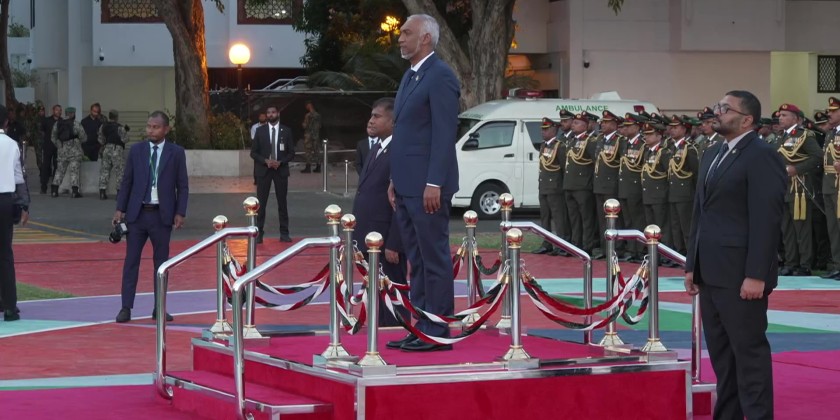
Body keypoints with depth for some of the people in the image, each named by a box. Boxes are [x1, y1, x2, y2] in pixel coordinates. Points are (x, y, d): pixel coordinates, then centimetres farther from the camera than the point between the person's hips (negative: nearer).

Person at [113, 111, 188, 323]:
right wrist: (120, 209, 1)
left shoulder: (176, 153, 1)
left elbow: (182, 186, 1)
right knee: (131, 260, 0)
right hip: (137, 213, 1)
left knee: (161, 261, 5)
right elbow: (126, 182, 7)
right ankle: (126, 308, 2)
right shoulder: (136, 150, 4)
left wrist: (180, 213, -6)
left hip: (162, 215, -1)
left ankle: (159, 309, 11)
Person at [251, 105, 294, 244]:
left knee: (282, 202, 4)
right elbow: (253, 152, 3)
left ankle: (284, 233, 9)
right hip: (263, 170, 0)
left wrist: (280, 162, -13)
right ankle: (259, 233, 1)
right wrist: (266, 161, -13)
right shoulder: (260, 131, 3)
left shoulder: (286, 131, 4)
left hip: (281, 170, 0)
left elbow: (291, 153, 4)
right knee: (261, 203, -2)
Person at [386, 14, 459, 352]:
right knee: (417, 260, 11)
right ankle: (421, 327, 15)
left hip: (427, 185, -9)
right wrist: (395, 180, 17)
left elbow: (444, 133, -17)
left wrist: (434, 184, -21)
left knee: (434, 258, -4)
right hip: (407, 184, 9)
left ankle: (437, 332, -1)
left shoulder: (440, 76, -11)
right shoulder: (409, 76, 17)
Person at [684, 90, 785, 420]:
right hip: (711, 272, 9)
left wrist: (756, 275, -20)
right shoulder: (712, 155, 17)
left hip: (740, 275, -9)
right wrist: (692, 265, 15)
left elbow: (766, 220, -16)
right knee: (720, 352, 12)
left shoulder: (761, 157, -11)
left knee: (749, 352, -5)